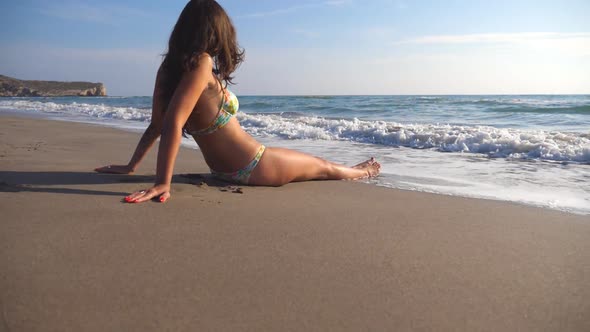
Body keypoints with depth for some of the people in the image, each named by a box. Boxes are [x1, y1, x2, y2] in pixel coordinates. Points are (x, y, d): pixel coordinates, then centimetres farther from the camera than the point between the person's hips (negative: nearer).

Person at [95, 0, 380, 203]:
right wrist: (163, 183, -34)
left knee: (316, 165, 33)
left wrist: (131, 166, 6)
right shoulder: (201, 63, -26)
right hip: (251, 167, -9)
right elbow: (172, 124, -33)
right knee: (323, 167, 19)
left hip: (224, 168, 9)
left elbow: (156, 124, -1)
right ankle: (361, 172, 49)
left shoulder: (170, 66, -2)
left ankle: (356, 172, 58)